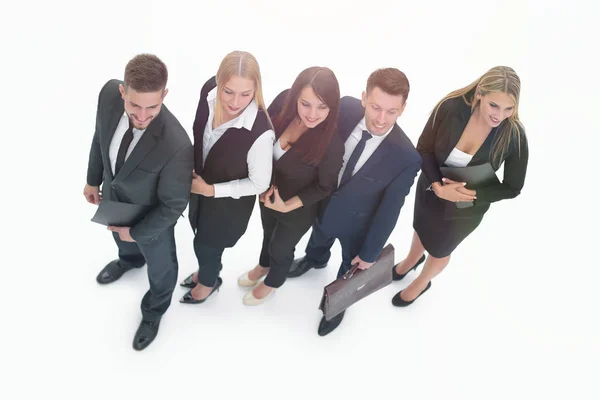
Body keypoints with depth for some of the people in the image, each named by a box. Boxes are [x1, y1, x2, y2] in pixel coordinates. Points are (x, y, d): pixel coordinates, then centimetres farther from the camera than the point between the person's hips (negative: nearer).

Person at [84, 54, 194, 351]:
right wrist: (93, 179, 7)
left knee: (160, 265, 25)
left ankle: (153, 311, 57)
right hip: (113, 193, 5)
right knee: (120, 236, 37)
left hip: (151, 213, -5)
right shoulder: (109, 94, -28)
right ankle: (130, 259, 74)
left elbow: (173, 204, -27)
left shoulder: (176, 145, -43)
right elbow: (101, 135, -5)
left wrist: (137, 232, -15)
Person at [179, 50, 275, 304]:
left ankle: (209, 282, 57)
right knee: (201, 233, 31)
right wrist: (192, 170, 4)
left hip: (229, 202, -6)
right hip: (199, 182, 6)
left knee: (205, 244, 20)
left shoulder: (259, 133, -40)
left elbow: (259, 184, -23)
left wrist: (211, 190, -20)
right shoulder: (209, 90, -23)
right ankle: (206, 270, 65)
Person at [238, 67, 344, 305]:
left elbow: (324, 186, -20)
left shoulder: (332, 142, -38)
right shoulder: (283, 101, -27)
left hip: (298, 209, -4)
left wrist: (286, 206, -18)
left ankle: (272, 282, 59)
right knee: (268, 233, 33)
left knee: (281, 248, 24)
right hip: (267, 193, 4)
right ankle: (263, 266, 67)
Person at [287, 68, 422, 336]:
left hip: (356, 221, -3)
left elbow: (388, 211, -22)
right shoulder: (345, 108, -28)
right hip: (323, 202, 3)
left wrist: (370, 253, -11)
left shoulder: (406, 157, -34)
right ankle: (315, 260, 71)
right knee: (319, 236, 36)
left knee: (352, 266, 26)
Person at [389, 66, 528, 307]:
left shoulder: (514, 137, -28)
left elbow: (512, 188, -15)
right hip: (430, 190, 1)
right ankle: (412, 260, 68)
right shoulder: (451, 107, -28)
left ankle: (421, 283, 59)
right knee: (422, 229, 31)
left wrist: (473, 194, -28)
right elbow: (423, 149, -15)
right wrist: (437, 186, -29)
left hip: (466, 207, -1)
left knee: (439, 250, 23)